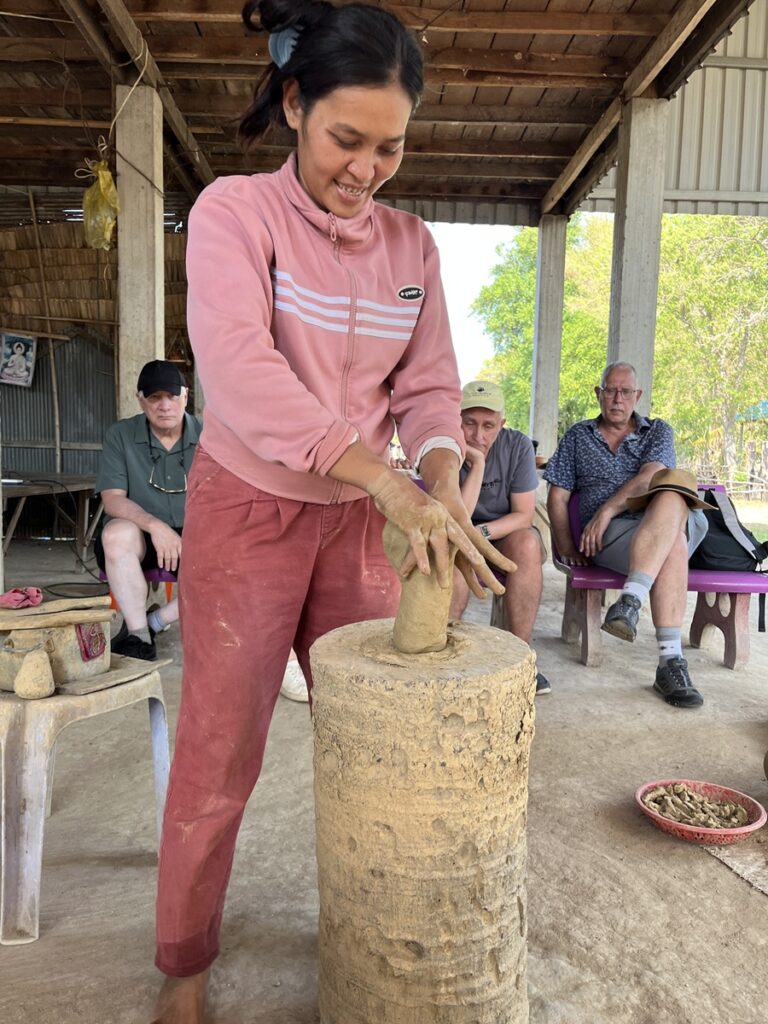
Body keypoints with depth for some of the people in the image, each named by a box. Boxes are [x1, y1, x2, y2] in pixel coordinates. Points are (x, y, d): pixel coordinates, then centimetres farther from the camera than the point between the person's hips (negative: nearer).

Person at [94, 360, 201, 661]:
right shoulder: (121, 435, -3)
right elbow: (112, 499, -13)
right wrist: (155, 525, -31)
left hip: (191, 539, 1)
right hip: (138, 539, -1)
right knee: (119, 532, -35)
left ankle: (154, 622, -16)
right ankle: (138, 634, -21)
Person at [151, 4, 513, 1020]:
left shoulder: (411, 243, 5)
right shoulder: (233, 211, -9)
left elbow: (429, 388, 3)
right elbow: (242, 372, -25)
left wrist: (442, 489, -18)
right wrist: (395, 487, -34)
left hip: (358, 518, 4)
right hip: (247, 510, -4)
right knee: (219, 753, 5)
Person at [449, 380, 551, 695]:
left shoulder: (518, 445, -13)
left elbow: (524, 515, -14)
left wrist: (482, 532, -29)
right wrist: (478, 464, -32)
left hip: (507, 537, 2)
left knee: (528, 542, -31)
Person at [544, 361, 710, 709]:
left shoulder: (658, 432, 19)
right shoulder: (578, 436, 21)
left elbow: (651, 476, -5)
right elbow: (558, 497, 13)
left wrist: (606, 511, -18)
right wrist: (567, 546, -3)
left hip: (660, 524, 1)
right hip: (604, 537, -1)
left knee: (673, 495, -38)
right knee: (673, 544, -37)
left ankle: (630, 601, -47)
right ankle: (671, 660, -43)